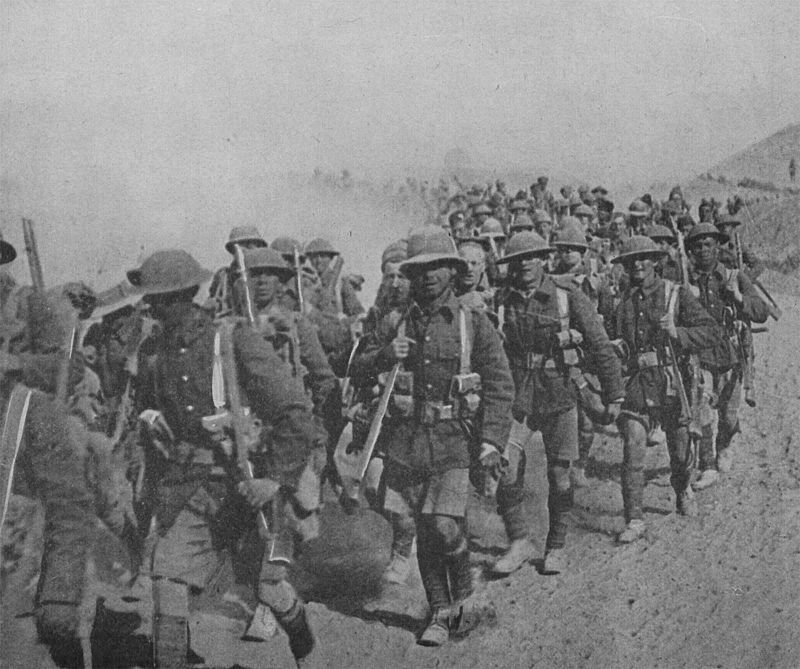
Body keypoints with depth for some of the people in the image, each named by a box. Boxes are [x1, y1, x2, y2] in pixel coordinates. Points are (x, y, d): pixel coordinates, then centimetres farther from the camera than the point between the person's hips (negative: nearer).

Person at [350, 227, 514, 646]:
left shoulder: (474, 324, 3)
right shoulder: (397, 323, 10)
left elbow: (499, 387, -1)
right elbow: (358, 372, 11)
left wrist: (490, 443, -11)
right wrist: (384, 356, -10)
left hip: (453, 442, -3)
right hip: (406, 440, 3)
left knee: (444, 526, -14)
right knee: (424, 532, 7)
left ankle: (464, 596, 12)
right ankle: (441, 612, 21)